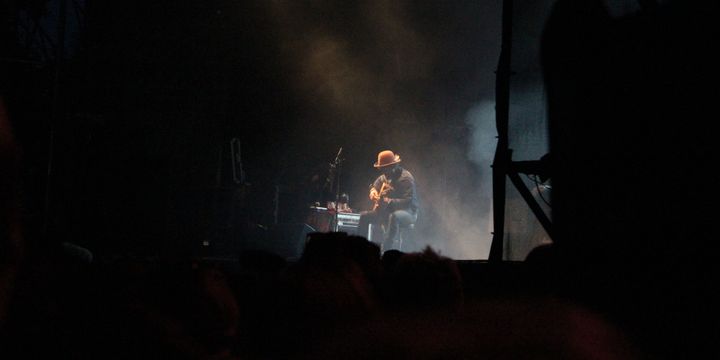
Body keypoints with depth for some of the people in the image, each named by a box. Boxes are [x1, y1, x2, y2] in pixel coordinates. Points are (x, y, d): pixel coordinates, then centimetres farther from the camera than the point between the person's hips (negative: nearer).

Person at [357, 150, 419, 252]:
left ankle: (386, 249, -44)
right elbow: (375, 186, 28)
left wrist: (389, 201, -36)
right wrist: (373, 191, 3)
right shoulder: (384, 176, 6)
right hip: (387, 210, 8)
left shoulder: (405, 178, -20)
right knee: (364, 216, -2)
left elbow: (409, 201, -29)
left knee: (393, 217, -42)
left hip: (408, 212, -8)